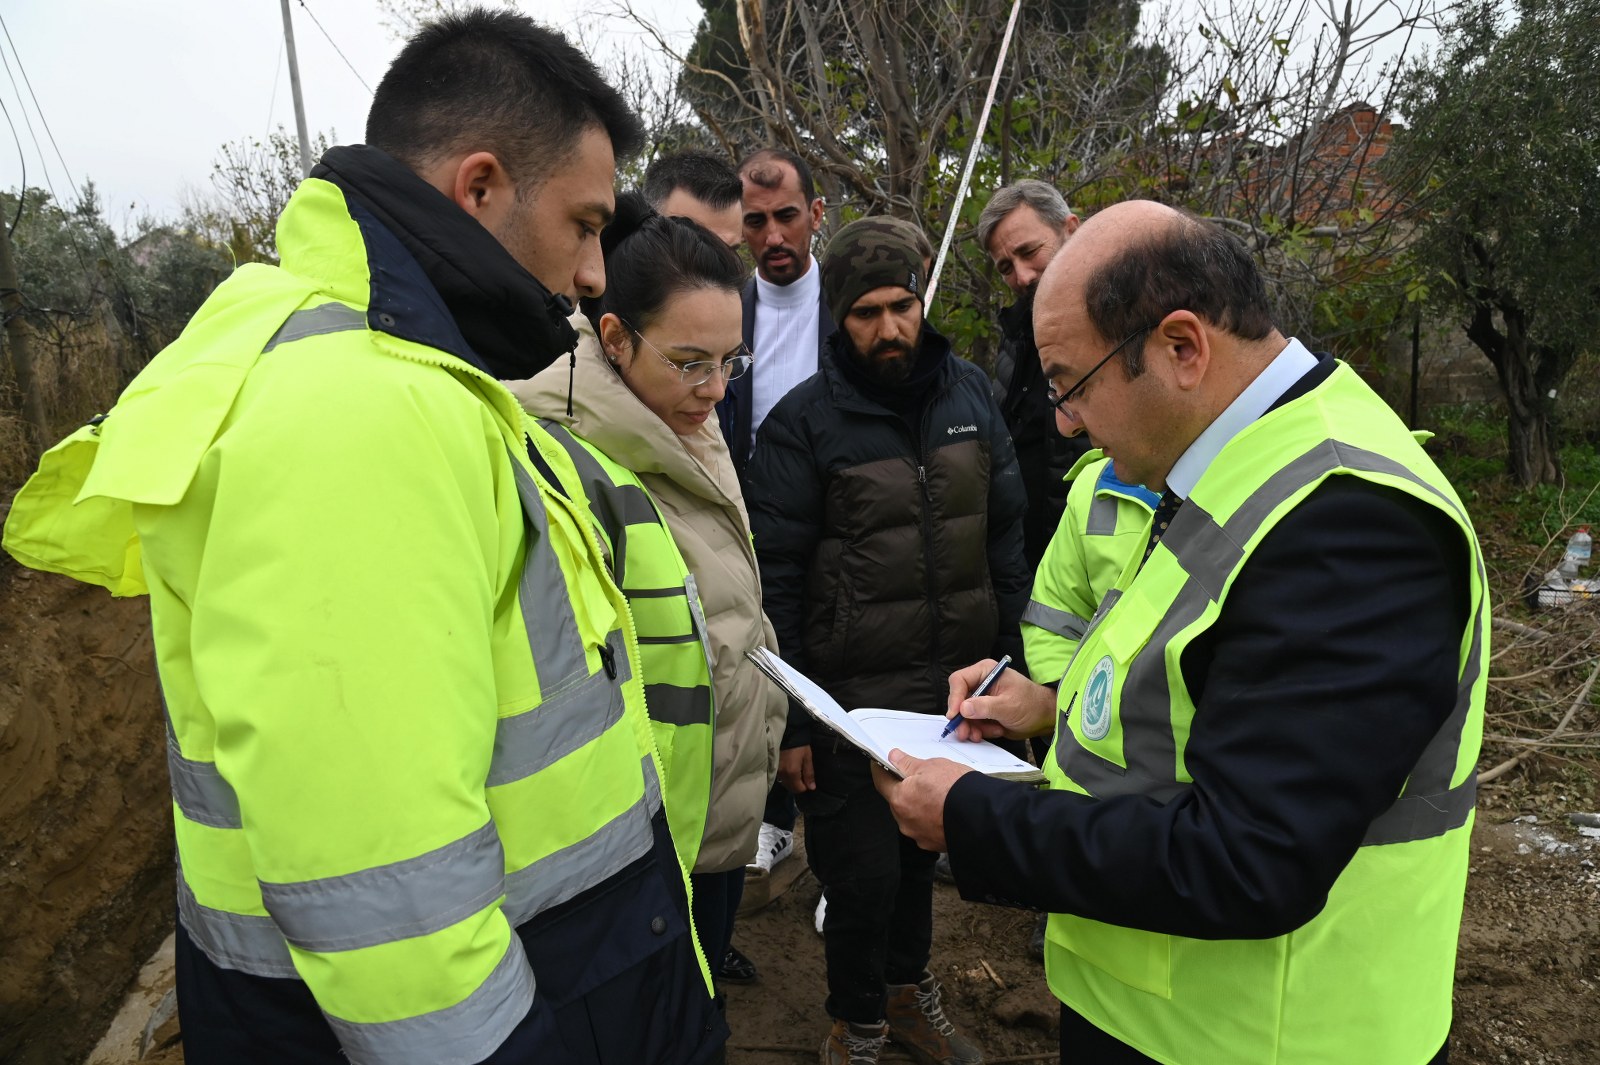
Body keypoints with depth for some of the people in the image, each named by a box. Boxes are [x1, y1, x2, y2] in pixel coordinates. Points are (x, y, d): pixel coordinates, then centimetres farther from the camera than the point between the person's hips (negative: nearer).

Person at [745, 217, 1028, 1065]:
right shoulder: (803, 422, -11)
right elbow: (775, 581, -11)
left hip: (957, 684, 4)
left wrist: (1011, 659, 6)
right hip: (854, 698, -4)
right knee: (864, 873, 7)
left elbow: (1005, 534, 9)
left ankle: (907, 990, 45)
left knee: (923, 848, 20)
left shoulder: (969, 393, 3)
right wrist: (787, 721, -11)